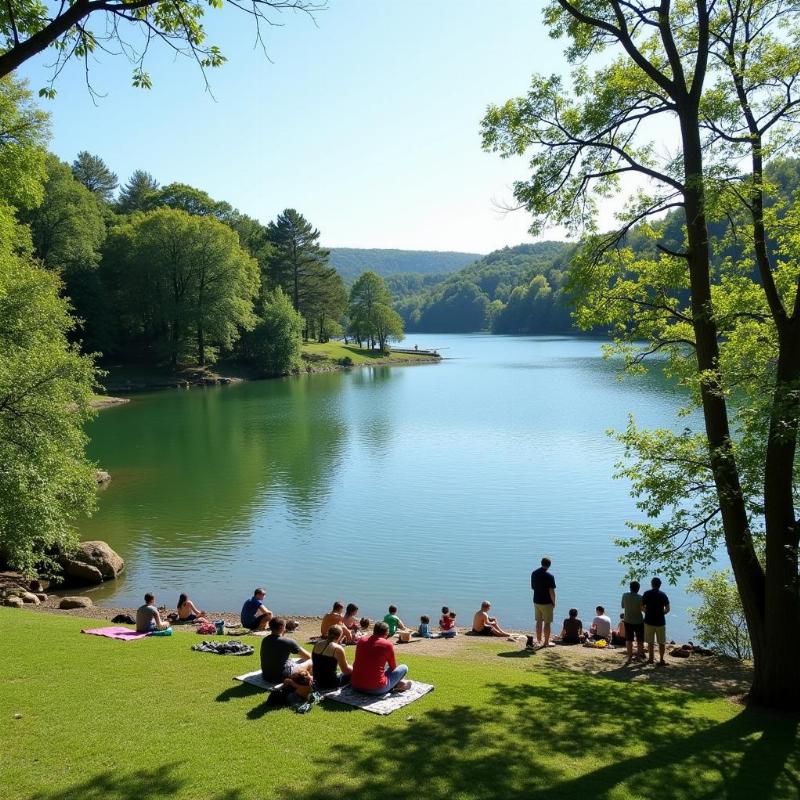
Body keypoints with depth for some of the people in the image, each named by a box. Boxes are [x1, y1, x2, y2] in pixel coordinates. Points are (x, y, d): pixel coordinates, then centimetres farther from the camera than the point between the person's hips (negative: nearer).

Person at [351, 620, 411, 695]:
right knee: (404, 668, 11)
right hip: (376, 689, -5)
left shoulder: (361, 641, 7)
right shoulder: (388, 645, -6)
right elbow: (393, 667, 10)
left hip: (356, 686, 5)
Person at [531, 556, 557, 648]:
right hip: (547, 602, -5)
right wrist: (554, 602, -5)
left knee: (539, 621, 14)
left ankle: (539, 641, 17)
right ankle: (546, 642, 8)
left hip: (536, 601, 5)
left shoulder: (534, 573, 2)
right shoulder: (549, 576, -17)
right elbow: (551, 591, -16)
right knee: (547, 622, 4)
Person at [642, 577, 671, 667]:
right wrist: (661, 613, 12)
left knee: (650, 642, 12)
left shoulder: (646, 594, -3)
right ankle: (661, 660, 6)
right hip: (660, 621, -1)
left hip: (649, 621, 1)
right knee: (661, 642, 8)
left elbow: (642, 608, -1)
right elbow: (667, 609, -5)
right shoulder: (663, 595, -4)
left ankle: (651, 658, 17)